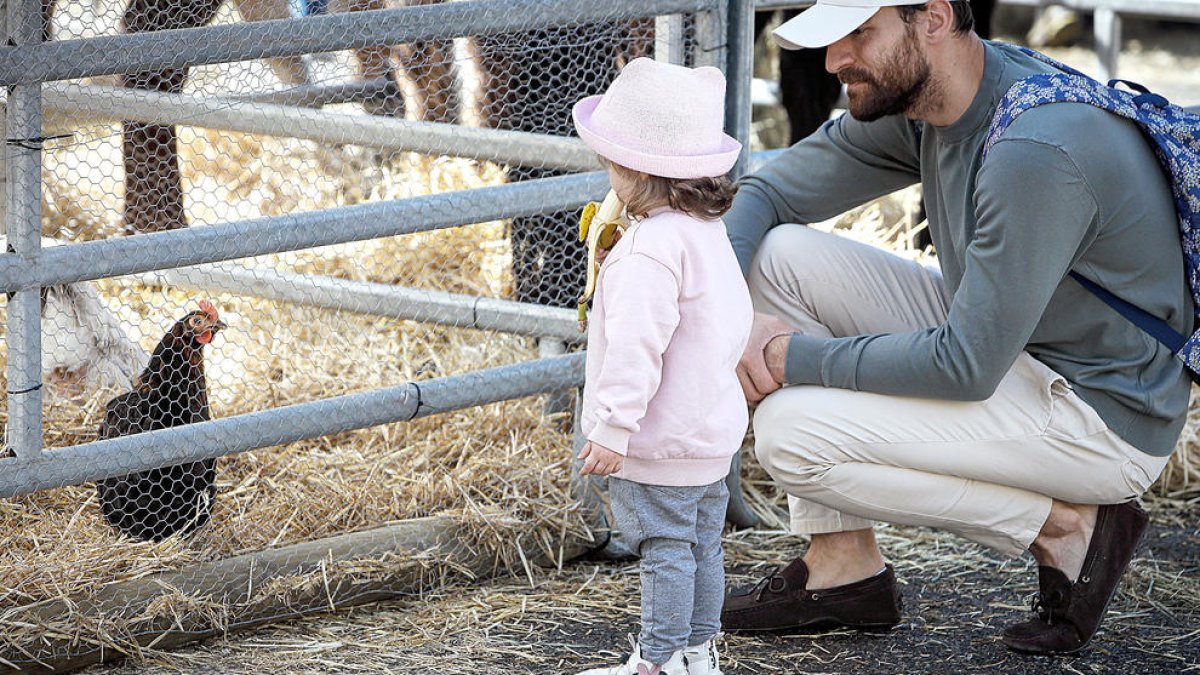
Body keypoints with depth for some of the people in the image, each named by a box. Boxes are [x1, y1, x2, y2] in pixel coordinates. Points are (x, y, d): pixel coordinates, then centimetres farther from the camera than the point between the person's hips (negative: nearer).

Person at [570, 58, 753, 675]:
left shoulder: (650, 249, -23)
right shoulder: (710, 235, 9)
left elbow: (636, 347, -27)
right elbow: (736, 323, 20)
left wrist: (613, 428, -24)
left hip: (659, 442, -10)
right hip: (712, 431, 10)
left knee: (664, 549, -3)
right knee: (700, 545, 15)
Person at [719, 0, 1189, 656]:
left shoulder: (1036, 151, -30)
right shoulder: (914, 97, -2)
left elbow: (966, 367, -28)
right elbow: (766, 193, 7)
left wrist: (802, 358, -18)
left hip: (1104, 415, -9)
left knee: (791, 434, -20)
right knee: (780, 254, -1)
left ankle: (1066, 529, -6)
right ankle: (843, 564, 3)